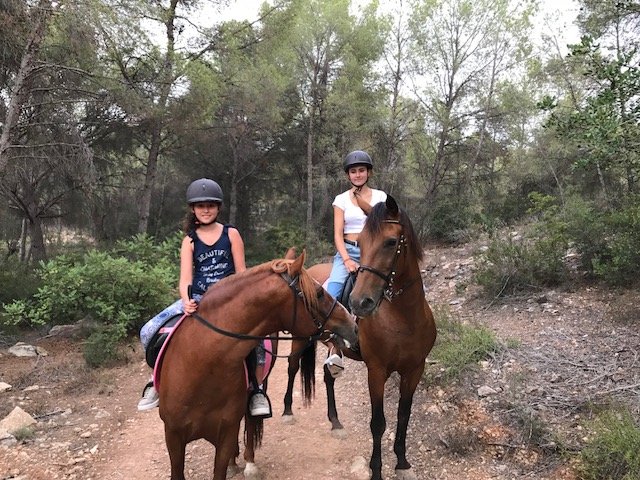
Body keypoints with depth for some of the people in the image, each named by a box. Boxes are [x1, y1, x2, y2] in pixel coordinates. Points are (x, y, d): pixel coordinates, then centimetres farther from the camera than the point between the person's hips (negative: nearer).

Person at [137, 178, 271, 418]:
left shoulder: (231, 234, 3)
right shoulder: (189, 241, 5)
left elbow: (241, 273, 4)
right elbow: (185, 278, -5)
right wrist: (186, 301, -26)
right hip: (197, 298, 2)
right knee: (148, 332, -13)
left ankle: (257, 391, -4)